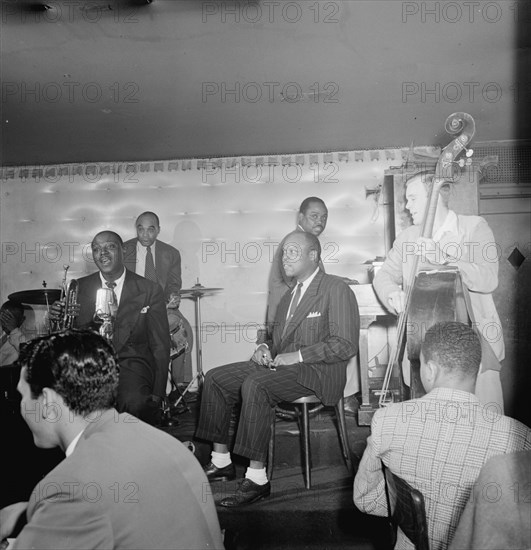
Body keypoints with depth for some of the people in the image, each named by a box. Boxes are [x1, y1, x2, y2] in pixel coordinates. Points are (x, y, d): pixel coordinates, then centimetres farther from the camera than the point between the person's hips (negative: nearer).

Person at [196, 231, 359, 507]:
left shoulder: (336, 289, -7)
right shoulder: (289, 295, 19)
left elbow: (346, 345, -16)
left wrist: (297, 355, -20)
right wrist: (265, 348, 2)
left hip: (316, 371, -8)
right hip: (281, 365, 9)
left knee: (255, 384, -33)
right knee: (215, 378, -2)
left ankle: (257, 478, -24)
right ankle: (221, 461, 5)